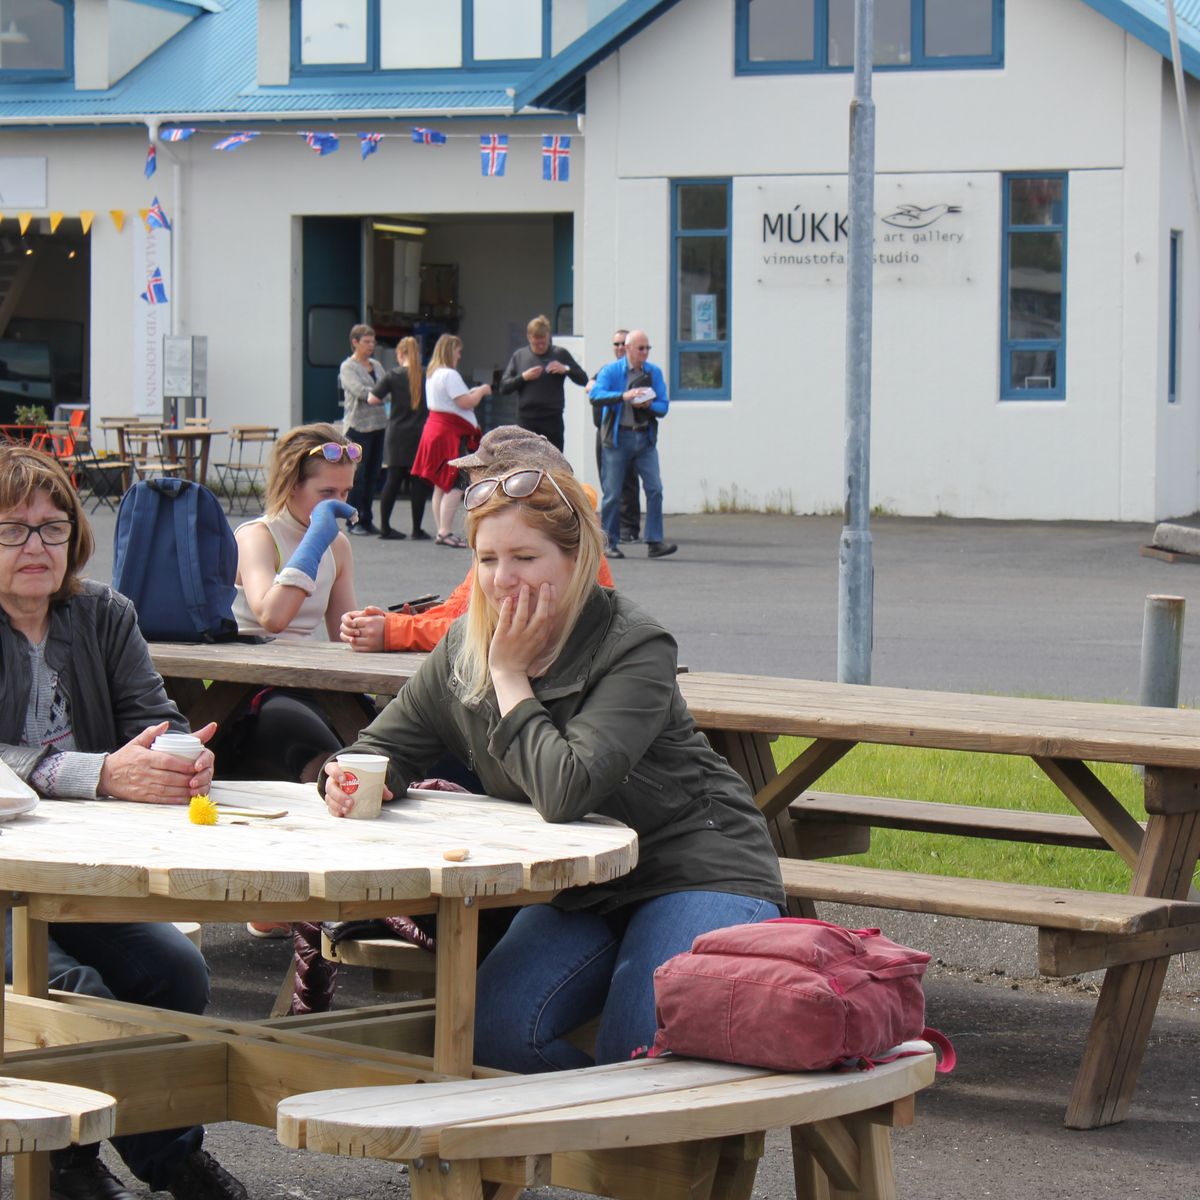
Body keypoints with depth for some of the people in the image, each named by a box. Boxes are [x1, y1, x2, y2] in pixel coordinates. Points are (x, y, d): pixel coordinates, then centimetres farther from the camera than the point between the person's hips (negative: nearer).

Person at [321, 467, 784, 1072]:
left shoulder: (636, 648, -21)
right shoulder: (464, 650, -1)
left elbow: (566, 793, -33)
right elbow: (383, 747, 6)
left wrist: (511, 677, -22)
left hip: (700, 871, -6)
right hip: (576, 886, 6)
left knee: (635, 1057, -25)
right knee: (494, 1029, -16)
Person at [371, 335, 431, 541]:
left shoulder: (393, 376, -3)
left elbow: (372, 398, -5)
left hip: (397, 434, 1)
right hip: (421, 433, -1)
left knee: (393, 480, 8)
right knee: (419, 481, 2)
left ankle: (385, 527, 10)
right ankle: (417, 530, 3)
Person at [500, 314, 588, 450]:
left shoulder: (560, 354, 6)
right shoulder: (519, 356, 9)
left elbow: (583, 379, 8)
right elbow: (504, 388, 6)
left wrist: (566, 369, -9)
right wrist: (523, 377, -9)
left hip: (552, 420, -1)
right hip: (526, 420, 1)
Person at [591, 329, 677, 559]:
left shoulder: (654, 372, 11)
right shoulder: (611, 371, -2)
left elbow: (663, 406, 9)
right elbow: (596, 396, -18)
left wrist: (648, 405, -13)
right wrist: (624, 396, -31)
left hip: (645, 438, 3)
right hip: (617, 437, -3)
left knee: (655, 488, -8)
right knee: (612, 493, -1)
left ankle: (654, 542, -7)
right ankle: (609, 544, 10)